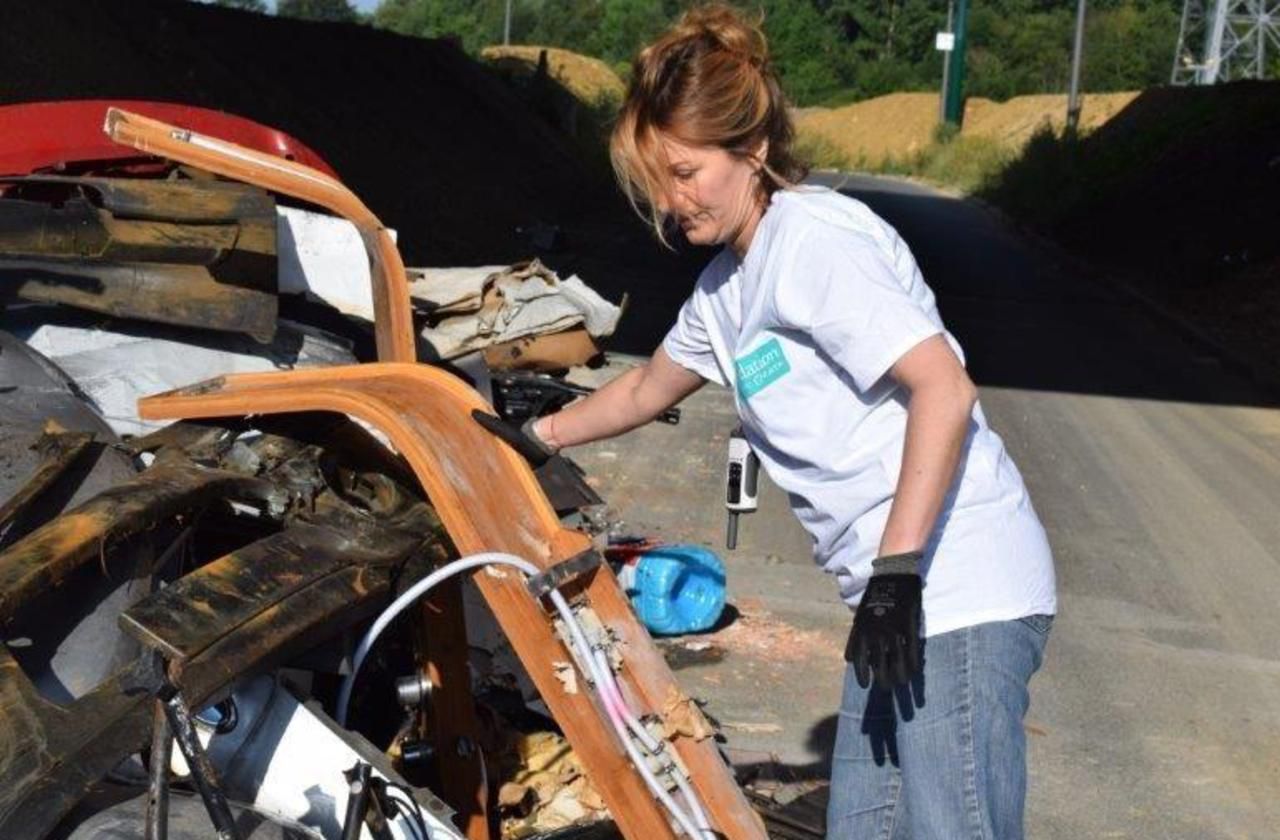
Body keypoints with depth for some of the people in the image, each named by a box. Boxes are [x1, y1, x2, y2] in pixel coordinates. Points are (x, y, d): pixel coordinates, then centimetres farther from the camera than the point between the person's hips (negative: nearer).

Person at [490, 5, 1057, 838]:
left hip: (959, 590, -10)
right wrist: (535, 436, 34)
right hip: (903, 593, 10)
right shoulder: (725, 285, 15)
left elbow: (945, 390, -22)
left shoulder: (814, 238, -13)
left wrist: (897, 569, -25)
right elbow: (644, 391, 34)